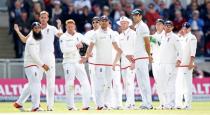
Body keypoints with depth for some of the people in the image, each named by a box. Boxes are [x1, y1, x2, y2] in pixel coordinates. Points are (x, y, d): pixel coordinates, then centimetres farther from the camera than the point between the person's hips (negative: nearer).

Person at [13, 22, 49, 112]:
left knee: (31, 84, 12)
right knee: (36, 83, -13)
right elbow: (33, 55, -19)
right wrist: (43, 65, -18)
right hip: (30, 65, -9)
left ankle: (19, 103, 20)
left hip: (37, 65, 9)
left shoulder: (39, 39, 15)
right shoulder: (31, 40, -13)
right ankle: (35, 107, -14)